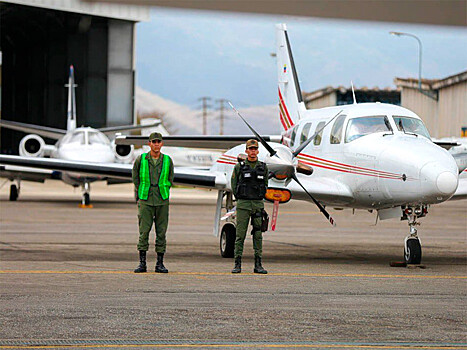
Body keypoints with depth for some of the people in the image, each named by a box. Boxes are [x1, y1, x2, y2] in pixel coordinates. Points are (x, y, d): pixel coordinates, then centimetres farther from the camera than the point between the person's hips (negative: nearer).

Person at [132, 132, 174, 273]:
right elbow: (135, 179, 11)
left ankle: (160, 263, 6)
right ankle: (142, 263, 0)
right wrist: (139, 197, 10)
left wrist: (163, 193, 10)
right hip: (145, 200, -1)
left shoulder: (168, 160, 5)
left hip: (162, 201, 1)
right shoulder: (141, 159, 2)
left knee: (161, 232, 2)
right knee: (144, 231, -4)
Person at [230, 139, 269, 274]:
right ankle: (237, 264, 0)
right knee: (240, 235, -3)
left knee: (258, 235, 3)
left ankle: (258, 265, 6)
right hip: (243, 205, -2)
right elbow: (233, 184, 9)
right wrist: (240, 199, 7)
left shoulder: (263, 167, 7)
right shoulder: (239, 166, 1)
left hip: (258, 205, 2)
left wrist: (259, 198, 12)